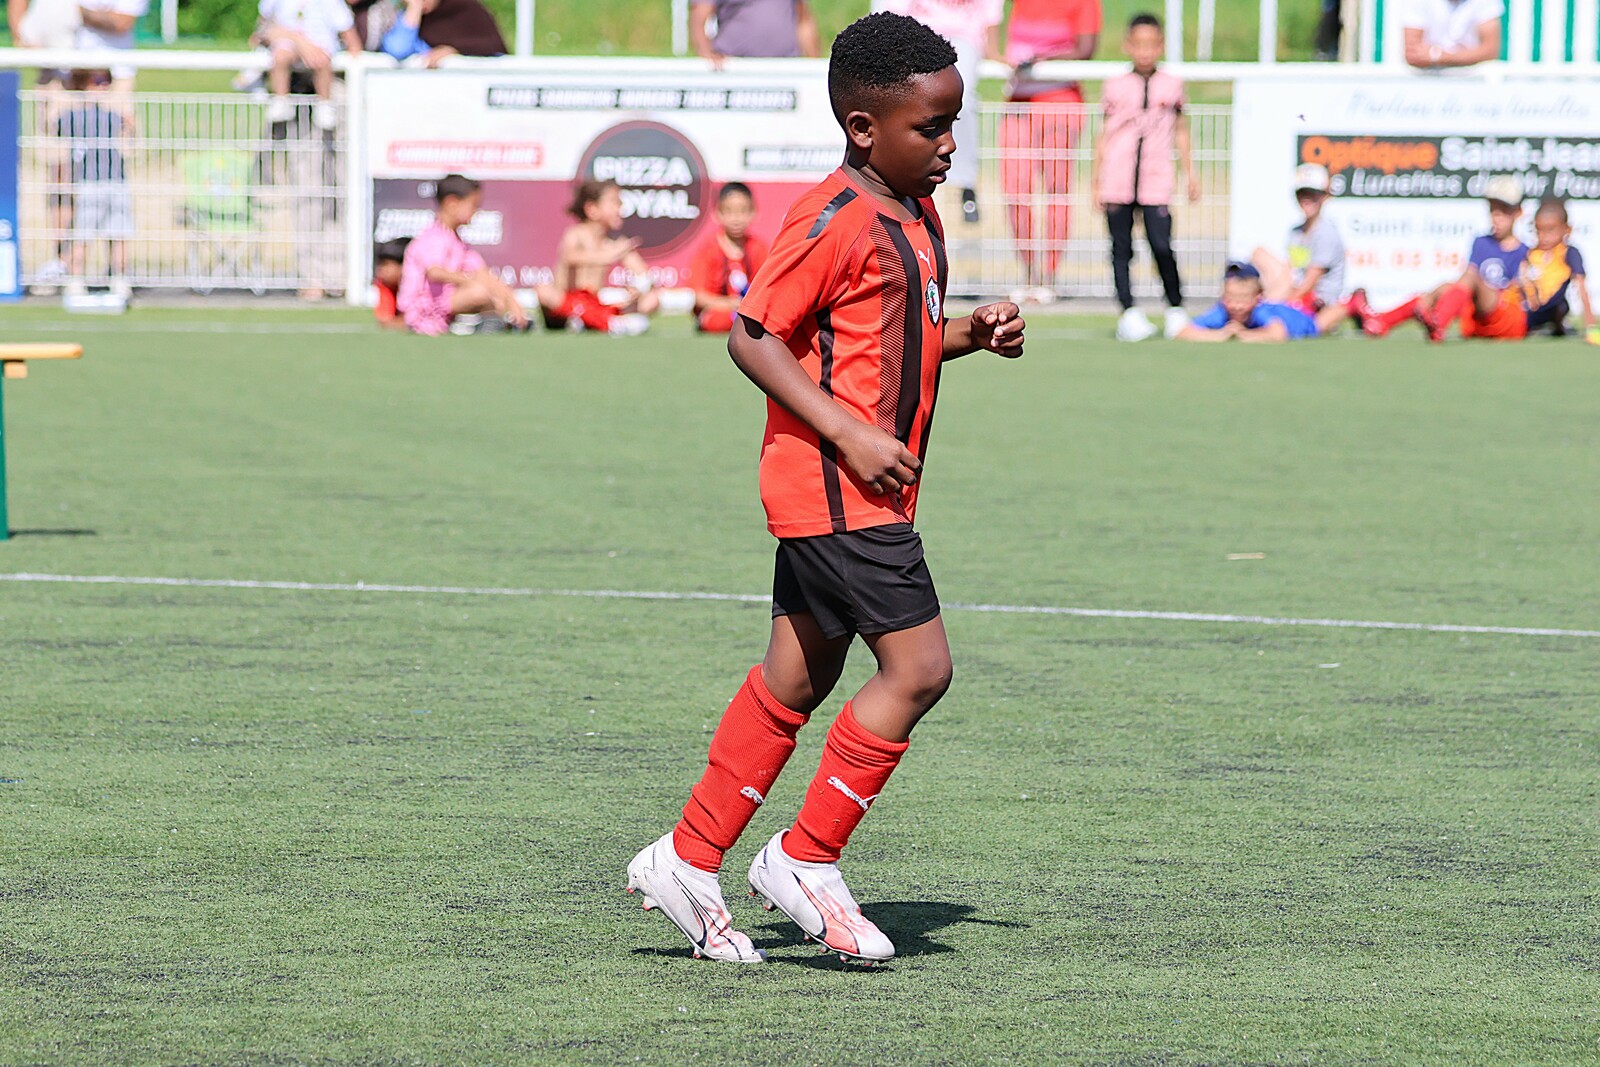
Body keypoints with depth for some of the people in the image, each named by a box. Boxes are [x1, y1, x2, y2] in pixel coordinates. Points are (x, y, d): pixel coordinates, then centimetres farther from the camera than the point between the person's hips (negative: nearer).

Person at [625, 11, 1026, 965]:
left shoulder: (918, 217, 14)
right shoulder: (837, 221, -16)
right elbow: (755, 334, -18)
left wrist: (971, 334, 7)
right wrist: (849, 434, -22)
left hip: (870, 487, 10)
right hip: (836, 488, -10)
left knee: (797, 682, 13)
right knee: (919, 668, -11)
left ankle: (689, 860, 20)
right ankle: (807, 859, -2)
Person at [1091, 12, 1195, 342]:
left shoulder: (1172, 86, 8)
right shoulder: (1115, 88, 8)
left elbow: (1180, 132, 17)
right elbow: (1104, 136, 11)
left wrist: (1190, 173, 12)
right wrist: (1096, 182, 9)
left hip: (1155, 183, -1)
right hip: (1117, 184, 1)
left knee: (1162, 246, -8)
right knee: (1121, 248, 0)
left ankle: (1176, 309, 6)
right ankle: (1128, 312, 3)